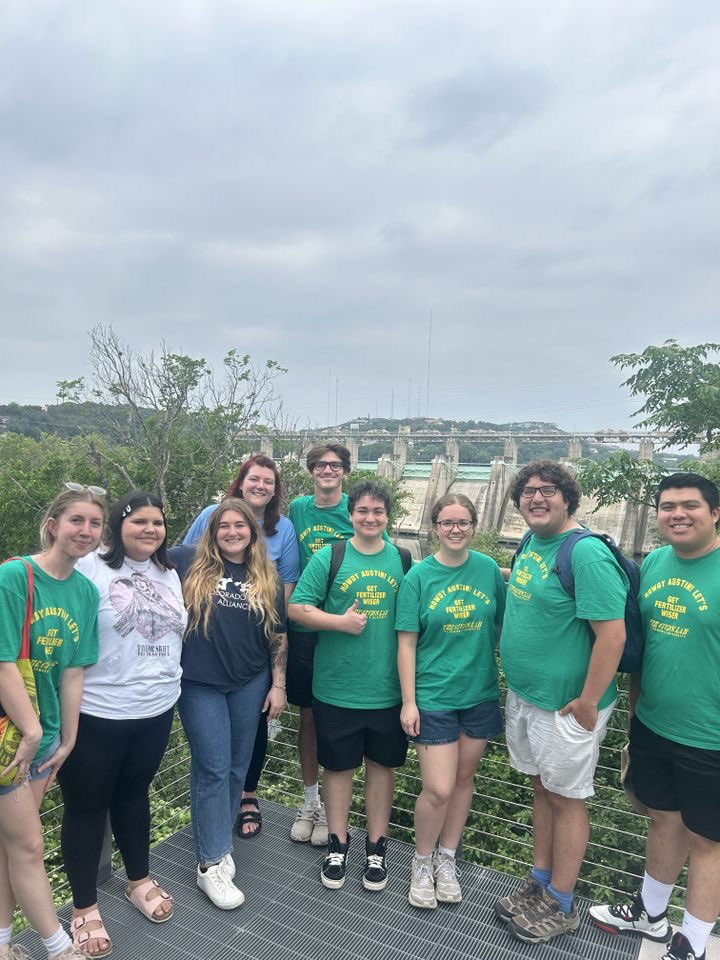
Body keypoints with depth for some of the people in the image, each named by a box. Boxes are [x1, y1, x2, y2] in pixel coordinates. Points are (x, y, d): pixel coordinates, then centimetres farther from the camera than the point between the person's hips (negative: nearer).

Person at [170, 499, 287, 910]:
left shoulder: (267, 577, 2)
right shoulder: (189, 563, -6)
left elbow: (279, 636, 5)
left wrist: (278, 685, 3)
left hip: (250, 684, 3)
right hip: (200, 684, -3)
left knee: (237, 767, 13)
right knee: (213, 769, 0)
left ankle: (220, 840, 33)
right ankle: (211, 864, 12)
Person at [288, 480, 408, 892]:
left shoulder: (402, 560, 1)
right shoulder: (329, 557, -5)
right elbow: (297, 608, -6)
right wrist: (340, 621, -19)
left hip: (388, 688, 2)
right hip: (337, 687, -1)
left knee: (382, 765, 15)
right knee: (339, 765, 14)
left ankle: (377, 847, 33)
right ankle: (338, 844, 34)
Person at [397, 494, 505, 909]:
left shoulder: (489, 569, -3)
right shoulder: (419, 575, -9)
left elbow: (501, 626, 7)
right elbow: (407, 642, -7)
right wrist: (408, 701, -8)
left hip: (480, 693, 3)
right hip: (433, 696, -3)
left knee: (464, 778, 16)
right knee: (438, 789, -3)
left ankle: (447, 858, 38)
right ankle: (422, 862, 25)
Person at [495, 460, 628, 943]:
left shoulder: (586, 553, -22)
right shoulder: (532, 543, 5)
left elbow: (613, 634, -24)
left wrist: (587, 703, -19)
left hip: (566, 706, -8)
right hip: (524, 696, 8)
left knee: (565, 800, 10)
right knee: (542, 788, 21)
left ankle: (561, 905, 29)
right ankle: (540, 883, 39)